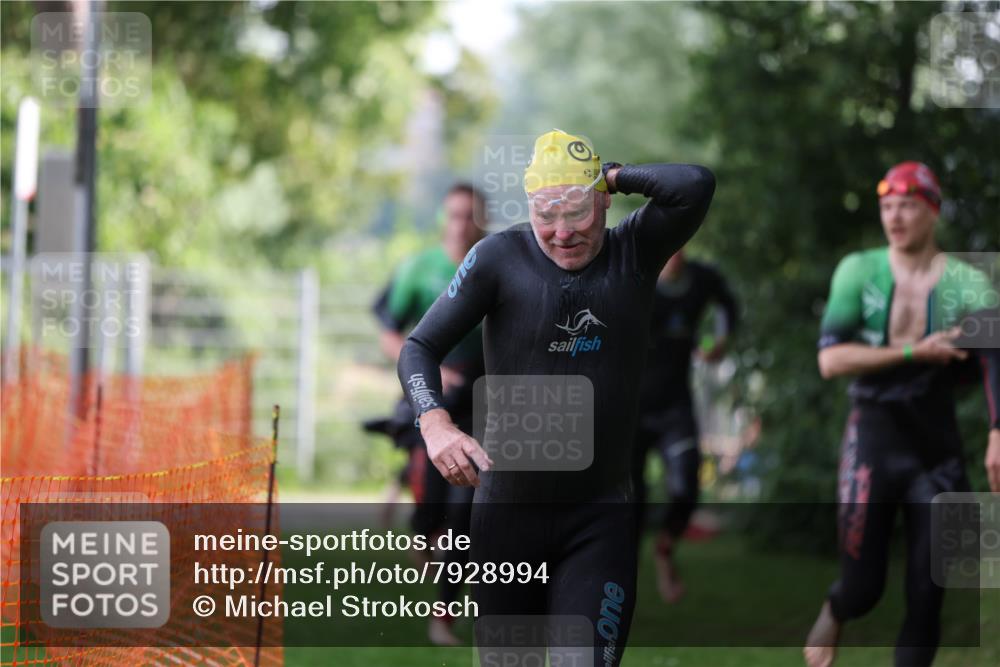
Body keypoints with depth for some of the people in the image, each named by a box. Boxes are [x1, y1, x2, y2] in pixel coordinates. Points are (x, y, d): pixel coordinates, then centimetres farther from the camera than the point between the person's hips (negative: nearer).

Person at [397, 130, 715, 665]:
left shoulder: (634, 254, 1)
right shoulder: (501, 256, -2)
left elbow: (694, 186, -17)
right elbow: (420, 347, -4)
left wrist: (613, 175, -5)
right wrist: (435, 423, -23)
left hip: (600, 520, 0)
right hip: (505, 513, 0)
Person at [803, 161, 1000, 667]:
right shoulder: (860, 271, -1)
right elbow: (830, 359, -10)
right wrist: (915, 351, -17)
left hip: (937, 443, 1)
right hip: (873, 437, -1)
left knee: (927, 596, 1)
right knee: (862, 588, -1)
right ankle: (832, 613, 33)